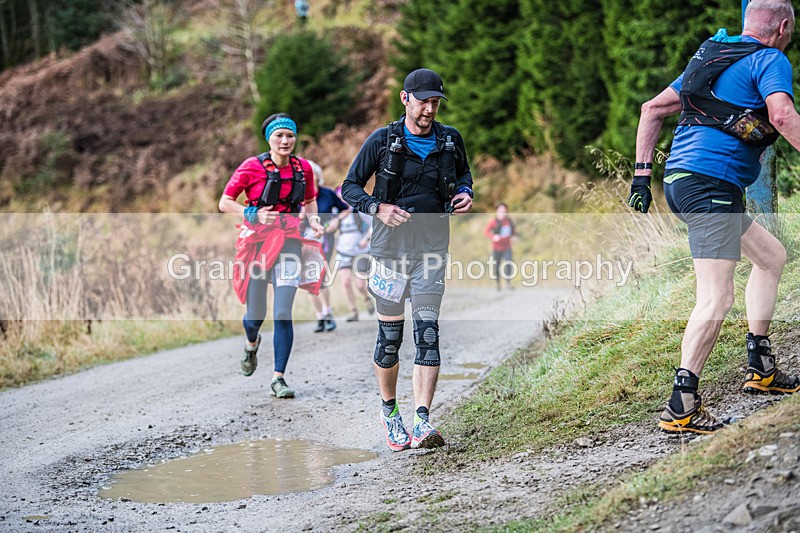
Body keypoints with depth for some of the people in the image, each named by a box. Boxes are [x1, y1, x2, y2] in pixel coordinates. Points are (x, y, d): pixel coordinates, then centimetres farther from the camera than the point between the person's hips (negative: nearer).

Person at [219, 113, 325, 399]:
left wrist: (313, 219, -1)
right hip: (257, 243, -1)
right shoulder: (252, 167, -8)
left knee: (283, 314, -12)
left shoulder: (303, 168, 3)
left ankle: (278, 378, -3)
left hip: (289, 243, 1)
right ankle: (252, 344, 44)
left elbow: (309, 201, 20)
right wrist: (253, 214, -18)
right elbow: (224, 203, -4)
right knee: (255, 316, 6)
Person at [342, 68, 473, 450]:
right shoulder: (382, 141, -4)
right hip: (391, 249, -1)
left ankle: (422, 421, -17)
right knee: (390, 337, 5)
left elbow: (463, 173, 24)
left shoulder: (450, 140, 4)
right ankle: (389, 410, 27)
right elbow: (350, 187, 1)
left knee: (427, 332, -10)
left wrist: (464, 192, 1)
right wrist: (377, 207, -18)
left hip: (432, 249, 1)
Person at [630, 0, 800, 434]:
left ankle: (760, 368, 24)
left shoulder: (709, 58, 23)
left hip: (679, 180, 10)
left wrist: (642, 173, 21)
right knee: (717, 299, -13)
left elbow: (652, 109, 23)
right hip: (712, 184, -10)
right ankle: (681, 407, -18)